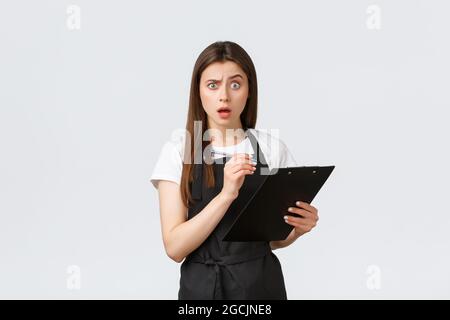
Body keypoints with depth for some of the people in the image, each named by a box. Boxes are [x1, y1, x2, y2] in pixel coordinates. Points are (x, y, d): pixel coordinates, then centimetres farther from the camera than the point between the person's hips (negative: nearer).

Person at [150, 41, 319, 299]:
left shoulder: (272, 148, -3)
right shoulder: (178, 151, -7)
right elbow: (175, 247, -14)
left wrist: (298, 228, -14)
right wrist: (226, 194, -24)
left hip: (262, 284, 1)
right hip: (202, 285, -1)